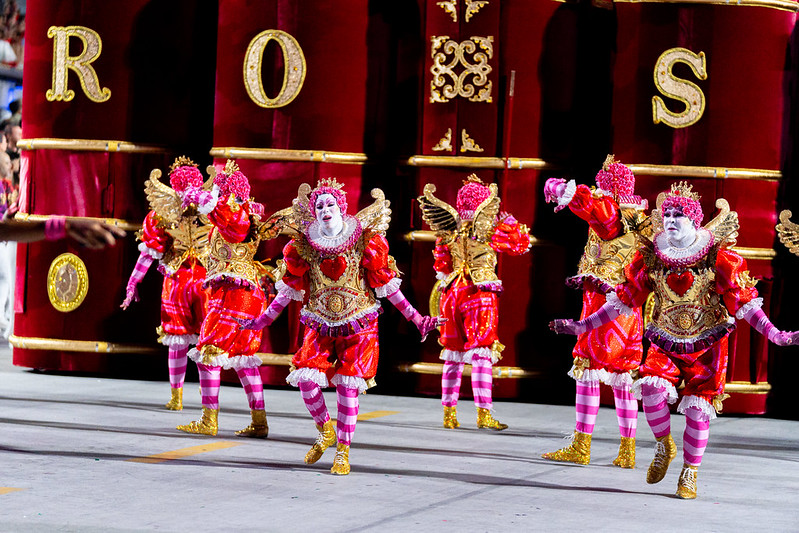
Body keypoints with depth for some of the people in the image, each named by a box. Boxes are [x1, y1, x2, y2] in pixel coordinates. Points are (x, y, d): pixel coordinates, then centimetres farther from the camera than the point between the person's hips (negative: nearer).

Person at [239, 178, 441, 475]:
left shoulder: (365, 240, -7)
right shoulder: (303, 244, -3)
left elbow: (386, 285, -1)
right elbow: (289, 289, 8)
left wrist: (416, 319, -2)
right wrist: (264, 320, 9)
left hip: (358, 324, -1)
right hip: (320, 324, 2)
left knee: (347, 387, -6)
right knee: (305, 378, -14)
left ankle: (343, 453, 8)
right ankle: (325, 432, 14)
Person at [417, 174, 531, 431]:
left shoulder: (449, 228, 5)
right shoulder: (486, 228, -7)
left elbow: (441, 264, 13)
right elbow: (521, 243, 2)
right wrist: (504, 218, 7)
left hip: (452, 292, 5)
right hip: (480, 294, -4)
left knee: (453, 355, 10)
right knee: (482, 353, -5)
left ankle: (449, 414, 11)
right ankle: (484, 413, -13)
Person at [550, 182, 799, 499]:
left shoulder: (718, 256, -10)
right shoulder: (650, 256, -3)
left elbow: (744, 302, -9)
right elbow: (622, 301, 3)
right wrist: (580, 327, 0)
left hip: (707, 345, -1)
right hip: (666, 342, 1)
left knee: (698, 407, -5)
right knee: (651, 386, -24)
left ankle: (689, 474, 16)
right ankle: (664, 446, 4)